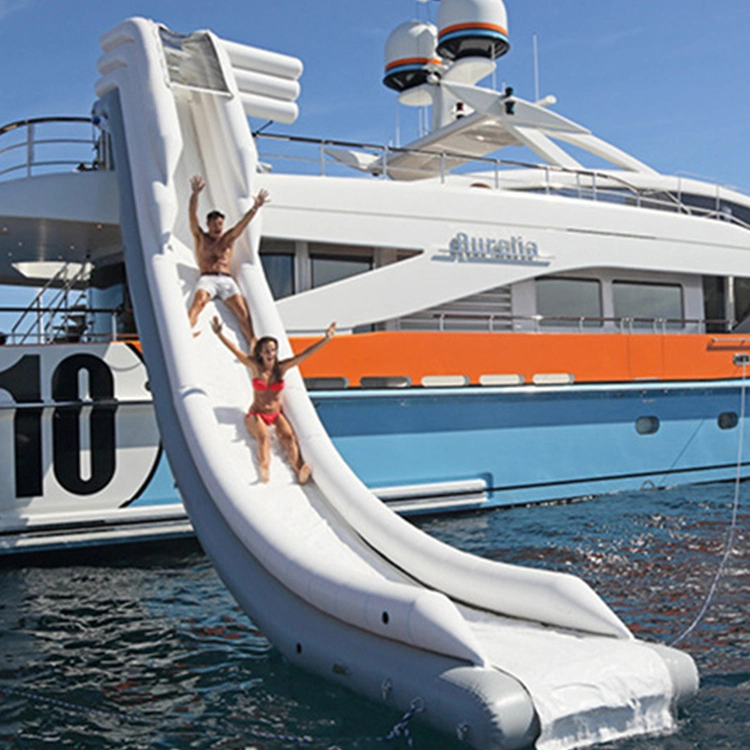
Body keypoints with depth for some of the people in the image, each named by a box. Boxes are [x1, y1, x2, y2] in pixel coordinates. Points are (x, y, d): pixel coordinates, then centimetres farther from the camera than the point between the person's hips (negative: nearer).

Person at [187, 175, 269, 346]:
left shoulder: (228, 238, 19)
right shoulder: (200, 237, 13)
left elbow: (243, 223, 5)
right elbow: (193, 216, -2)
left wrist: (255, 208, -12)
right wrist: (195, 194, -17)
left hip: (227, 279, 3)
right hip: (207, 278, -3)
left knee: (243, 312, -13)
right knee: (198, 302, -31)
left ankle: (252, 343, -12)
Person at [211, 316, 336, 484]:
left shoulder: (281, 368, 0)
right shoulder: (255, 367, -4)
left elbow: (305, 354, -5)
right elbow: (235, 350, -11)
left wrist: (326, 339, -11)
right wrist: (219, 334, -22)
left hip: (276, 415, 3)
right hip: (256, 415, -2)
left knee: (288, 436, -24)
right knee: (264, 436, -31)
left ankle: (299, 470, -42)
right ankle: (264, 468, -55)